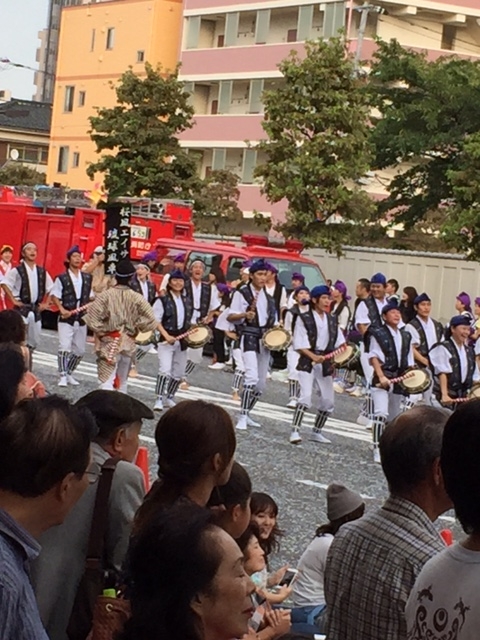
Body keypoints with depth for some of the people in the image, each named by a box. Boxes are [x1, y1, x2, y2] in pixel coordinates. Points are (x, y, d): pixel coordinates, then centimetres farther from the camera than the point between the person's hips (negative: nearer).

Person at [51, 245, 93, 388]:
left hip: (82, 319, 5)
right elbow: (55, 296, -5)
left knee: (80, 350, 10)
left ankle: (69, 374, 26)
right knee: (65, 347, -16)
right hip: (66, 319, -5)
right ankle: (62, 376, -10)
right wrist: (62, 310, -16)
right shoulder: (62, 278, -5)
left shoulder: (87, 278, 8)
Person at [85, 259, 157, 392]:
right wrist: (135, 328, 7)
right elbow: (150, 321, -8)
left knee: (106, 381, -7)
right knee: (122, 381, 20)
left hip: (109, 343, -3)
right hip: (128, 344, 3)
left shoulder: (106, 294, -10)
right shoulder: (137, 298, -4)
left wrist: (102, 332, -1)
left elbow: (92, 318, -16)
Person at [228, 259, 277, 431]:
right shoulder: (242, 293, -5)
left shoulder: (268, 295, 14)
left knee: (261, 383, 10)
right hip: (249, 337, -7)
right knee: (252, 377, -21)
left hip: (265, 339, 7)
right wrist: (245, 315, -25)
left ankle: (247, 414, 24)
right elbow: (230, 317, -6)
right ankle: (242, 417, -17)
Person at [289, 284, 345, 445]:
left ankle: (316, 432, 23)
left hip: (325, 364, 6)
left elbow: (339, 343, 12)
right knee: (306, 396, -20)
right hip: (307, 362, -6)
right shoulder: (304, 318, -6)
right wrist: (314, 357, -21)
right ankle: (295, 431, -17)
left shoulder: (332, 320, 11)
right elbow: (299, 345, -10)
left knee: (328, 400, 8)